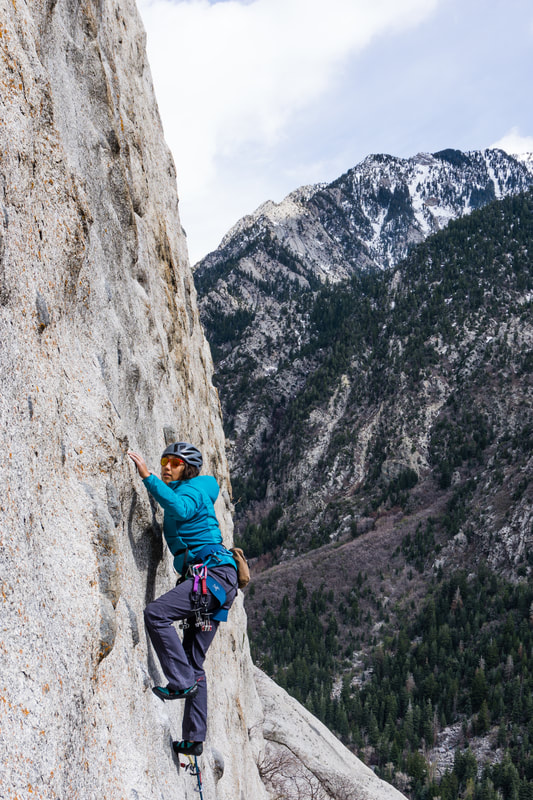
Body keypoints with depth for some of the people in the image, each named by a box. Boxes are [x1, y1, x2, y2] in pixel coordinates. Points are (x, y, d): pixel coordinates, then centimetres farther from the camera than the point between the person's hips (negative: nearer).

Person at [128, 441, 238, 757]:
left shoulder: (193, 489, -5)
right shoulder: (180, 492, 23)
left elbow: (180, 508, -26)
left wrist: (148, 477, -27)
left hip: (214, 575, -10)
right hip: (204, 580, 10)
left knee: (156, 613, -26)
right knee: (194, 661, 8)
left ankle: (182, 681, -20)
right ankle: (195, 738, 11)